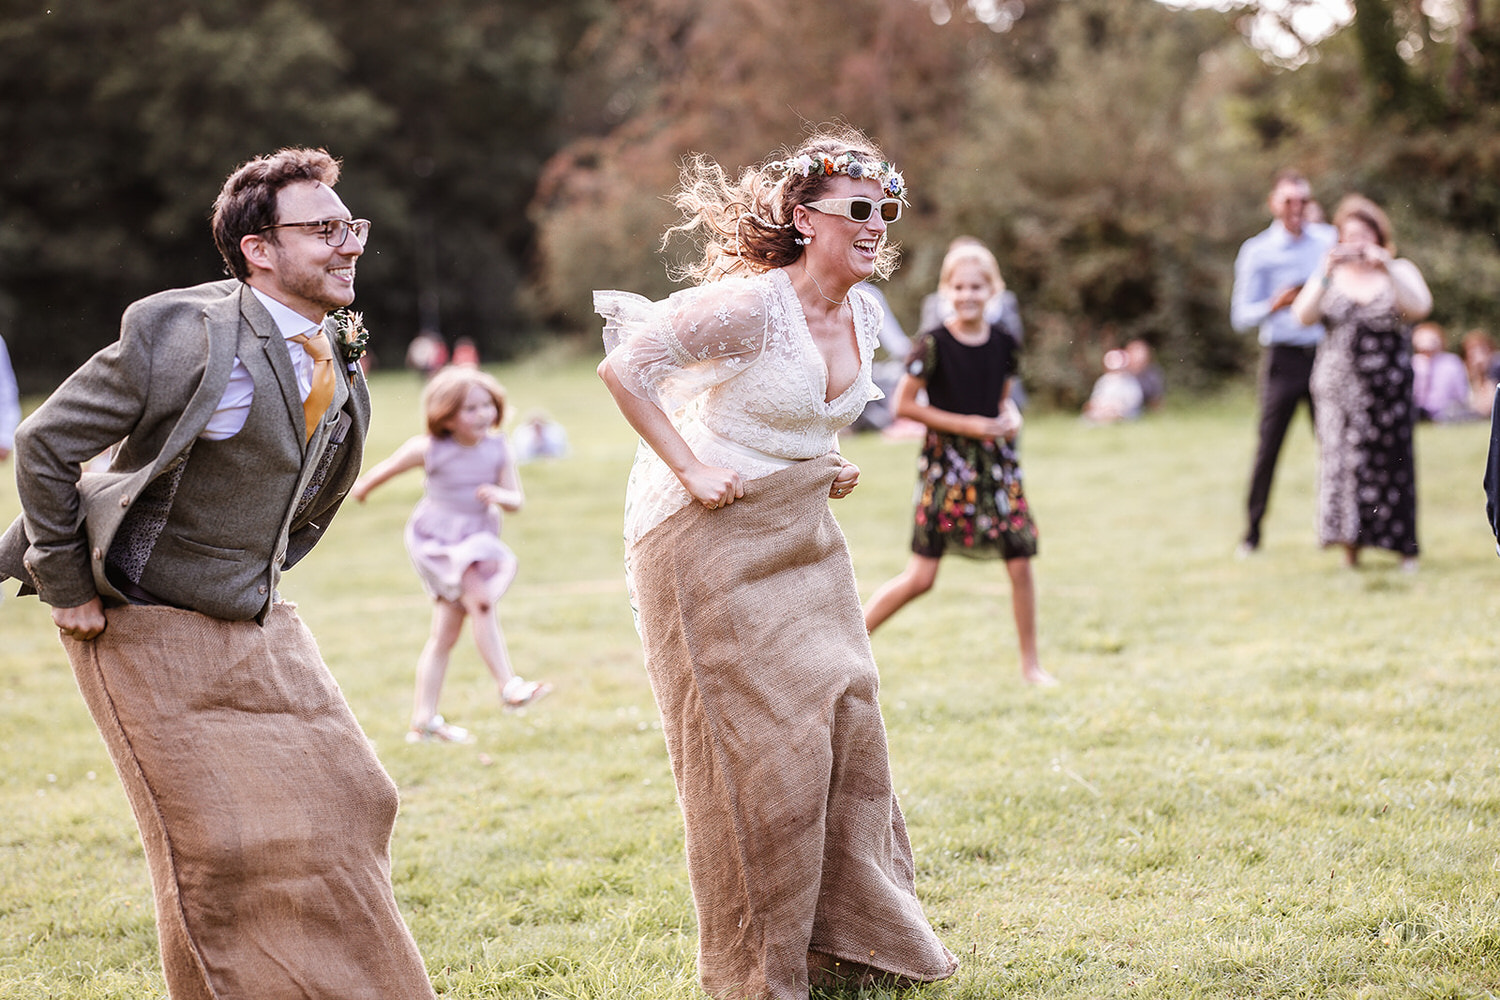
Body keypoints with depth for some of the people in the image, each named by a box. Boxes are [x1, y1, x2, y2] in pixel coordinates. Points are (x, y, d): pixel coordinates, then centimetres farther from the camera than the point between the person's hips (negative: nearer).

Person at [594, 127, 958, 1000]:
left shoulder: (862, 317, 6)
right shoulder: (751, 304, -19)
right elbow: (624, 367, -22)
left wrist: (827, 469, 8)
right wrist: (692, 472, -22)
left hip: (804, 536, 8)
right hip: (711, 537, -8)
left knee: (844, 722, 6)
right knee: (756, 745, -3)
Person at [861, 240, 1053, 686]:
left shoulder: (1002, 342, 4)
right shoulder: (934, 344, -11)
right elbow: (904, 403, -10)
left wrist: (1010, 417, -5)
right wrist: (966, 424, -14)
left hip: (995, 461, 5)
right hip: (946, 464, -5)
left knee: (1020, 563, 3)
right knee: (921, 577, -6)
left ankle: (1030, 663, 17)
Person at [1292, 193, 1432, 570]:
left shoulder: (1400, 272, 9)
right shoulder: (1330, 277, 11)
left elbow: (1419, 307, -10)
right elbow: (1302, 315, -4)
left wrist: (1387, 269, -20)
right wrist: (1324, 275, -15)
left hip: (1388, 387, -1)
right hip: (1339, 383, 1)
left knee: (1391, 462, -3)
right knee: (1342, 462, -6)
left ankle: (1404, 546, 4)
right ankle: (1350, 546, -2)